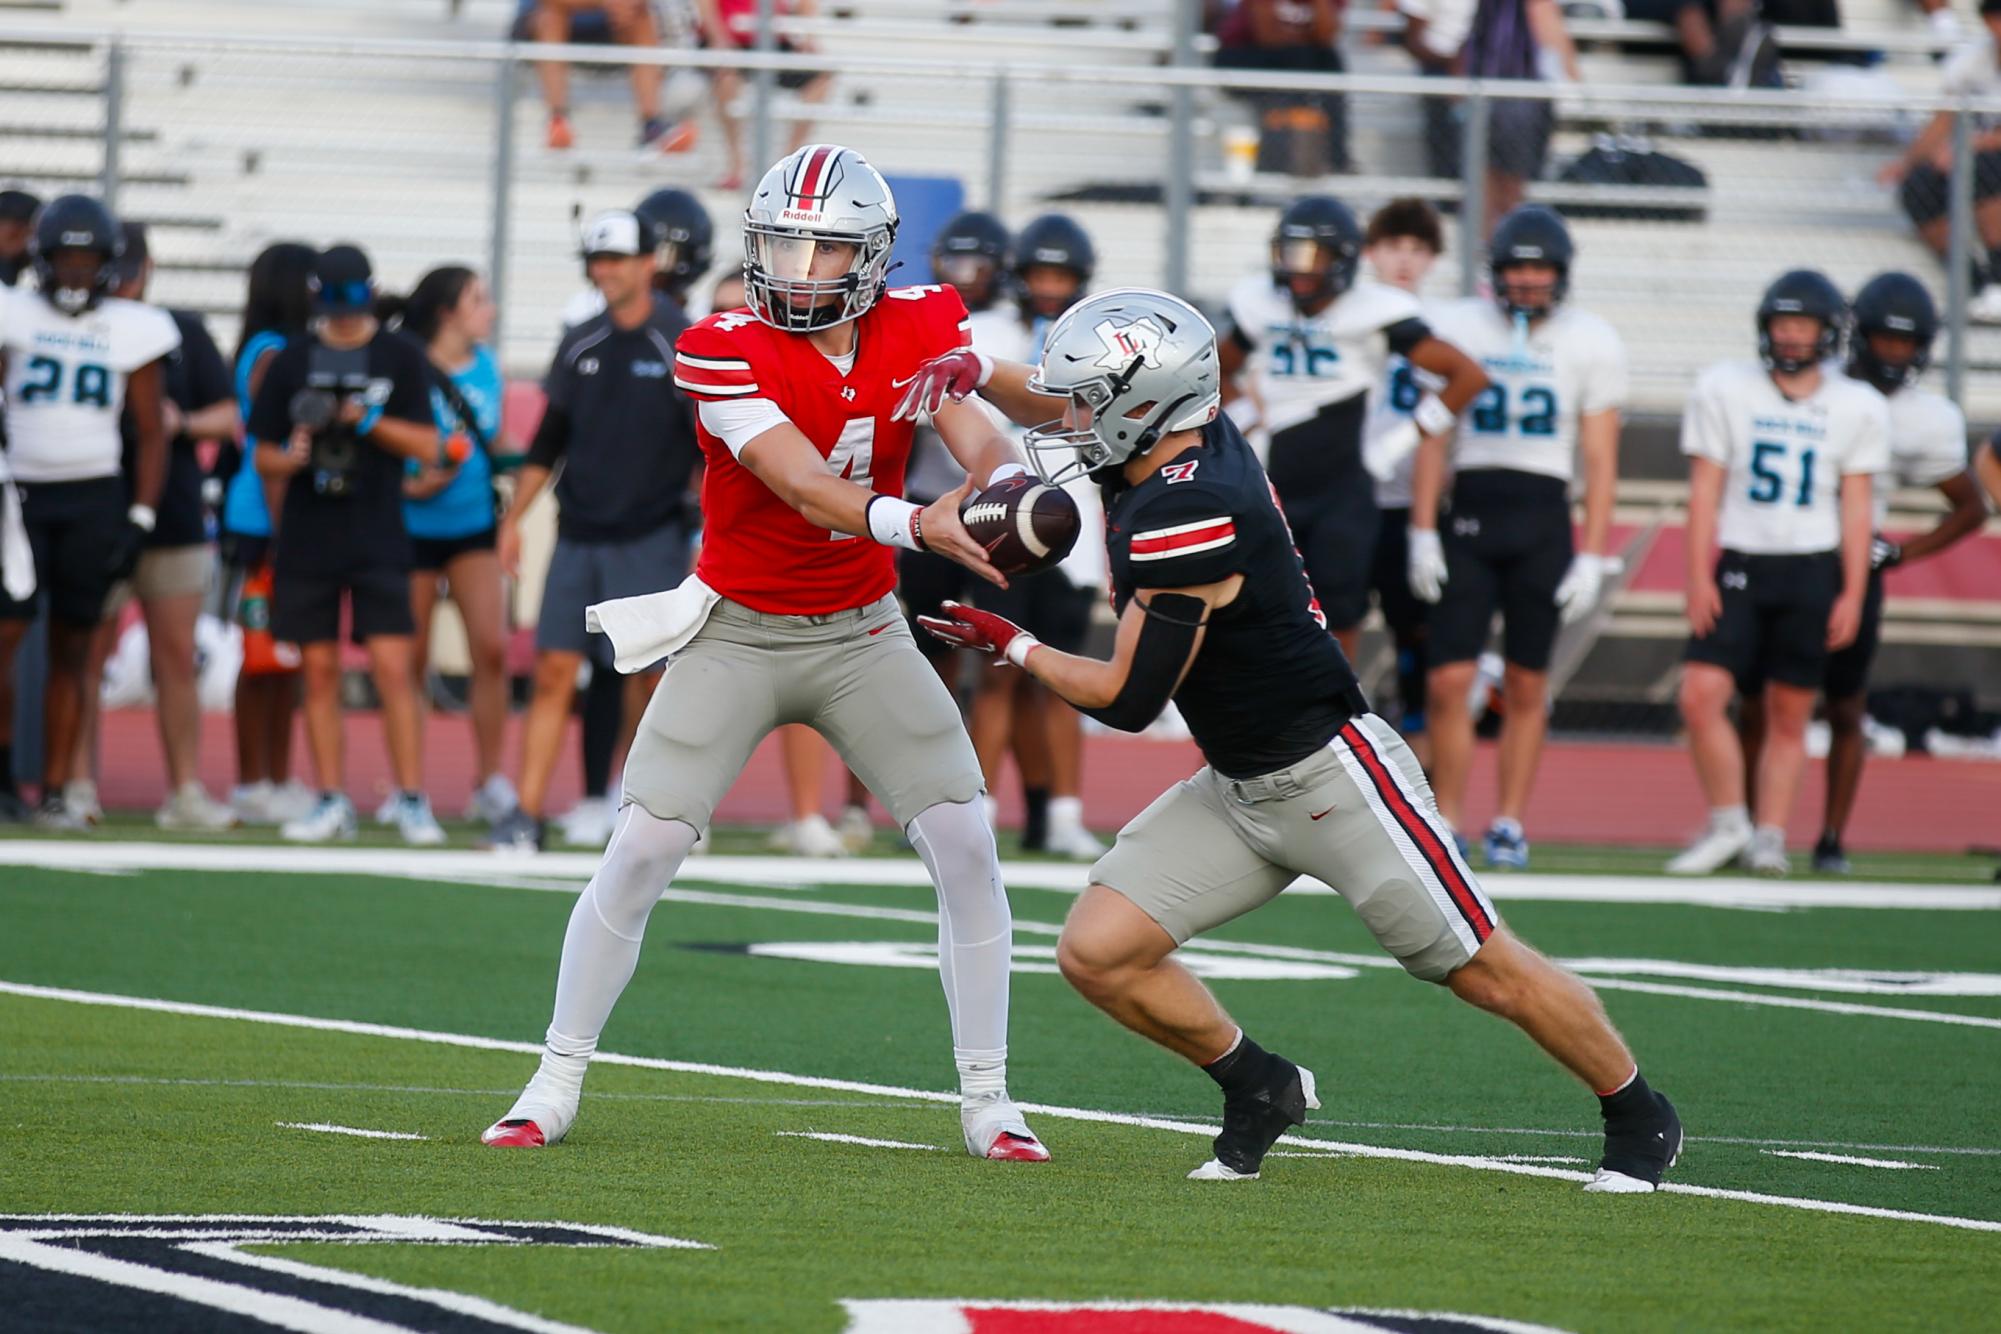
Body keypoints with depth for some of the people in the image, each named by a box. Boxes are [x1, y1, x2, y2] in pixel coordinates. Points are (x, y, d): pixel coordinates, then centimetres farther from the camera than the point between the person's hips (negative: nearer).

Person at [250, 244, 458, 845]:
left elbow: (429, 447, -1)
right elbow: (263, 453, 9)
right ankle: (332, 801, 10)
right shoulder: (292, 360, 7)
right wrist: (289, 457, -13)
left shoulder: (400, 357, 3)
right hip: (306, 539, 2)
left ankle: (412, 800, -5)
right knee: (319, 672, 4)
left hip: (379, 540, -2)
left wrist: (369, 421, -14)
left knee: (392, 667, -8)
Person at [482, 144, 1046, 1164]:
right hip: (738, 632, -3)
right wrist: (918, 523, -48)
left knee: (966, 847, -5)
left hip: (862, 634, 3)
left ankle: (985, 1099, 6)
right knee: (641, 851, -9)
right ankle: (554, 1087, 5)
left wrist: (992, 481, -40)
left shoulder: (917, 332, -6)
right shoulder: (727, 352, -20)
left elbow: (986, 448, -14)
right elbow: (807, 489, -30)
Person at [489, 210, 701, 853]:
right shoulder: (580, 347, 10)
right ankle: (527, 813, -4)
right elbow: (549, 440, 18)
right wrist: (514, 517, 15)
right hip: (578, 534, 4)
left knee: (649, 676, -2)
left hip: (651, 537, -4)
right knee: (554, 670, -2)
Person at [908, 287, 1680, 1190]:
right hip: (1237, 792, 9)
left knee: (1485, 972, 2)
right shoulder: (1178, 436, -2)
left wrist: (1013, 646, -8)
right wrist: (976, 375, 2)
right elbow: (1066, 405, 21)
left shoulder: (1188, 514, -27)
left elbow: (1128, 700, -23)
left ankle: (1638, 1117, 21)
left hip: (1330, 776, -9)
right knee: (1096, 954, -3)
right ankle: (1257, 1090, 16)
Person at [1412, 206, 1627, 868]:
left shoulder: (1590, 343, 2)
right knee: (1450, 682, -7)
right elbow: (1433, 440, 7)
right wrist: (1422, 533, 1)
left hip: (1542, 520, 0)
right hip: (1471, 510, 0)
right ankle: (1446, 822, 3)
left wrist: (1591, 557, -3)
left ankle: (1509, 822, 14)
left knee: (1526, 687, 4)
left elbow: (1600, 459, 2)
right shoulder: (1458, 328, 4)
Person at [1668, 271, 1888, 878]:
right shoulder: (1724, 390, 3)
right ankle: (1727, 823, 1)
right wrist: (1699, 577, -4)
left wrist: (1852, 595, 0)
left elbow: (1855, 508, 6)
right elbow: (1705, 490, 3)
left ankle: (1769, 836, 12)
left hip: (1813, 571, 0)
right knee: (1701, 696, -13)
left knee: (1789, 715, 3)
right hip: (1738, 565, 0)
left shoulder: (1855, 407, 4)